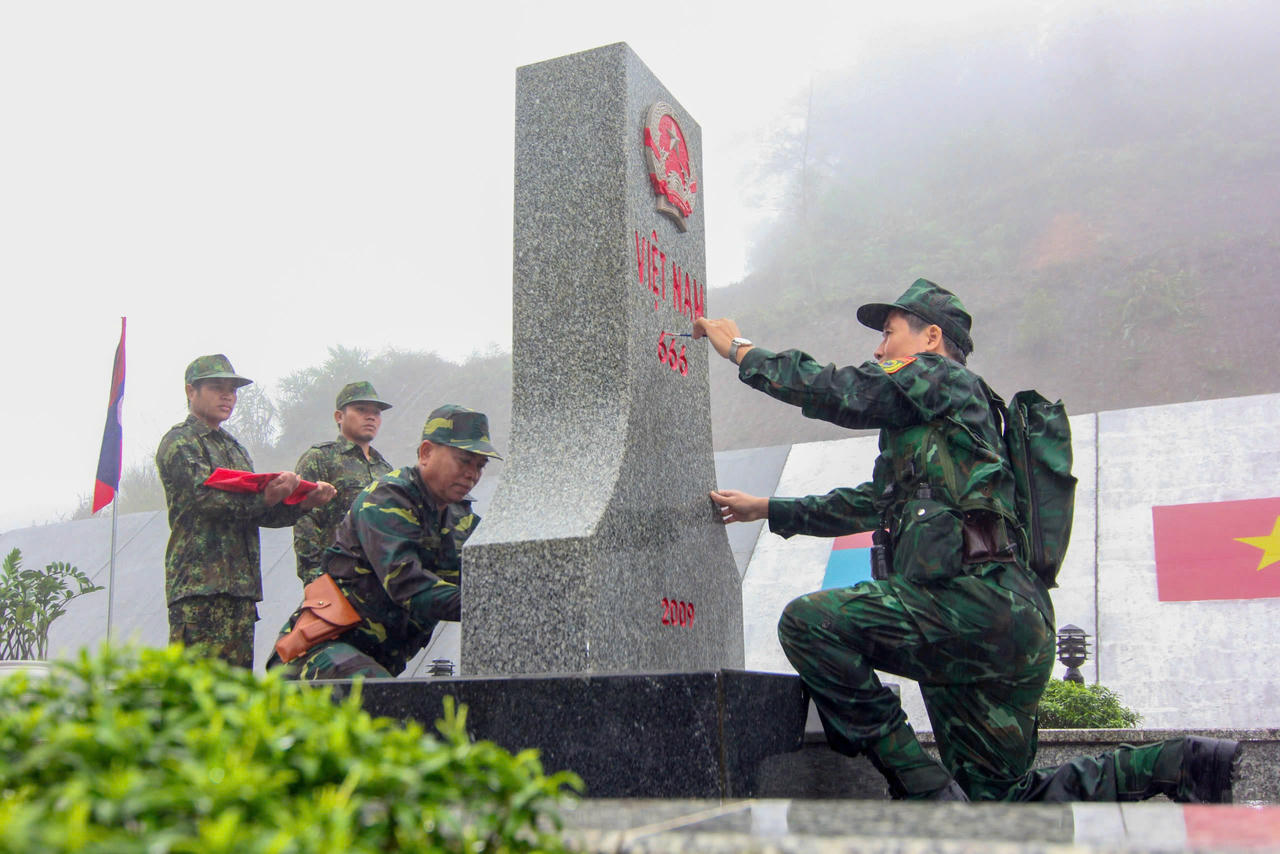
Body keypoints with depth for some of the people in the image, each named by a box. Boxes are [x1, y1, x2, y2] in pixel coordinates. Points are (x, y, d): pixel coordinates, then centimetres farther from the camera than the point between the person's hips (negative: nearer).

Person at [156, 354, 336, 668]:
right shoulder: (179, 442, 0)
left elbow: (259, 512, 18)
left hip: (242, 584, 8)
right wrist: (263, 497, -33)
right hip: (200, 585, -8)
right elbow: (206, 494, -17)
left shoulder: (234, 447, 25)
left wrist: (303, 502, -1)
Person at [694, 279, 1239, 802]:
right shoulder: (927, 435, 32)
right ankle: (1176, 765, 12)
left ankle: (922, 785, -16)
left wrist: (742, 351, 9)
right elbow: (869, 503, 36)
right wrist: (767, 509, 36)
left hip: (975, 600, -10)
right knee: (1002, 799, 14)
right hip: (1012, 627, 10)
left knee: (809, 622, -18)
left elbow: (837, 392, -3)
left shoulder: (940, 376, 4)